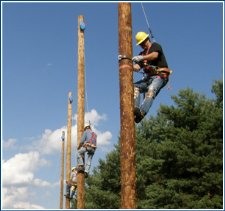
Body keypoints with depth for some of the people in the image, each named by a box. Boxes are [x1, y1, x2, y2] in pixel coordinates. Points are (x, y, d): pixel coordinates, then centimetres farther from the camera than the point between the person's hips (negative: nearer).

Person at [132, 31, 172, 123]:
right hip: (148, 77, 7)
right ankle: (135, 108, -36)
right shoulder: (142, 54, 24)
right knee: (135, 87, -19)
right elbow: (137, 68, 9)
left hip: (160, 75, -7)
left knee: (151, 90, -33)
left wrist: (141, 58, -30)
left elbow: (155, 55, -17)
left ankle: (141, 112, -50)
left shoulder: (155, 46, 8)